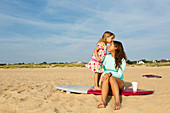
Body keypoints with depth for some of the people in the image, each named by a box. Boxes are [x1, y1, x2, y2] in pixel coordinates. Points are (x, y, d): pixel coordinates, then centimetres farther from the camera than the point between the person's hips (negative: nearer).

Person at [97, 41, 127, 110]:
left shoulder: (122, 60, -5)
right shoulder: (107, 57, 8)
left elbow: (119, 74, -14)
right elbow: (103, 68, 14)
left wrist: (110, 74, -32)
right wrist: (105, 75, -8)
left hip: (119, 83, -3)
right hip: (107, 84, 3)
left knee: (112, 78, -37)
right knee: (106, 80, -34)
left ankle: (117, 103, -51)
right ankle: (103, 102, -53)